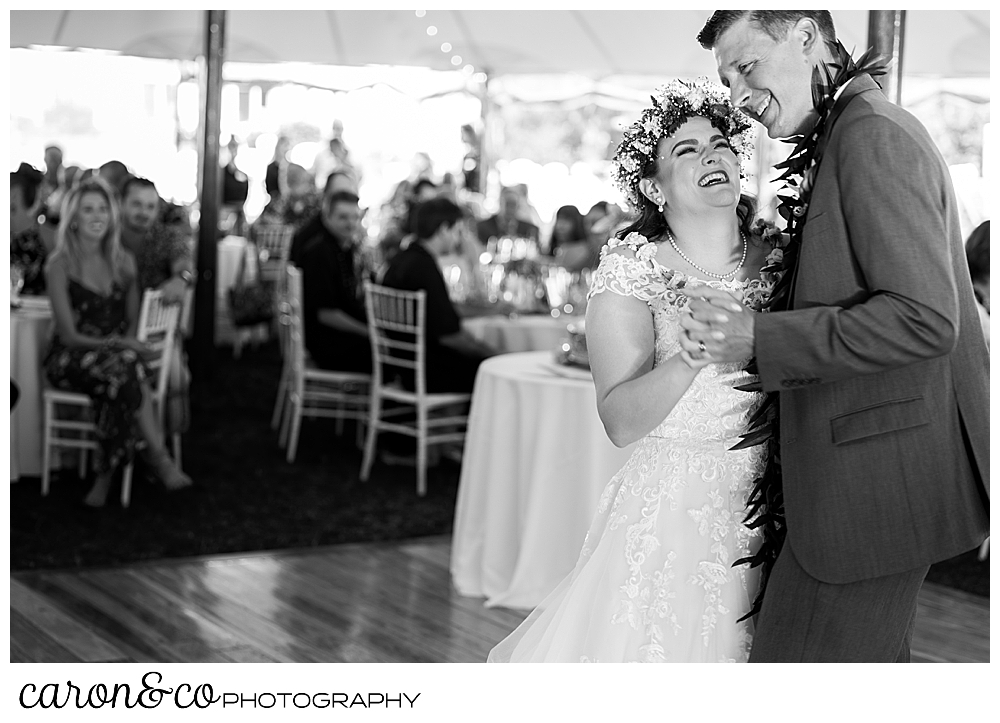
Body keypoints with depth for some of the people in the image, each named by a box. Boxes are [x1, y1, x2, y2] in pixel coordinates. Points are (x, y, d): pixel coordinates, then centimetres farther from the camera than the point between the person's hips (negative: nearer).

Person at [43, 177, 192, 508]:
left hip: (116, 355, 4)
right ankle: (158, 455, -29)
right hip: (71, 358, -4)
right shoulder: (60, 265, -6)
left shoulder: (124, 262, 8)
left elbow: (132, 322, 14)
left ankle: (106, 474, -24)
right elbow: (69, 335, -9)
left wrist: (129, 343, -9)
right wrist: (118, 344, -20)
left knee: (122, 377, -33)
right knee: (126, 367, -34)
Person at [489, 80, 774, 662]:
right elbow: (622, 422, -18)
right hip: (672, 523, -3)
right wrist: (690, 356, -32)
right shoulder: (633, 270, -7)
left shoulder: (776, 258, 4)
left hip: (769, 527, 4)